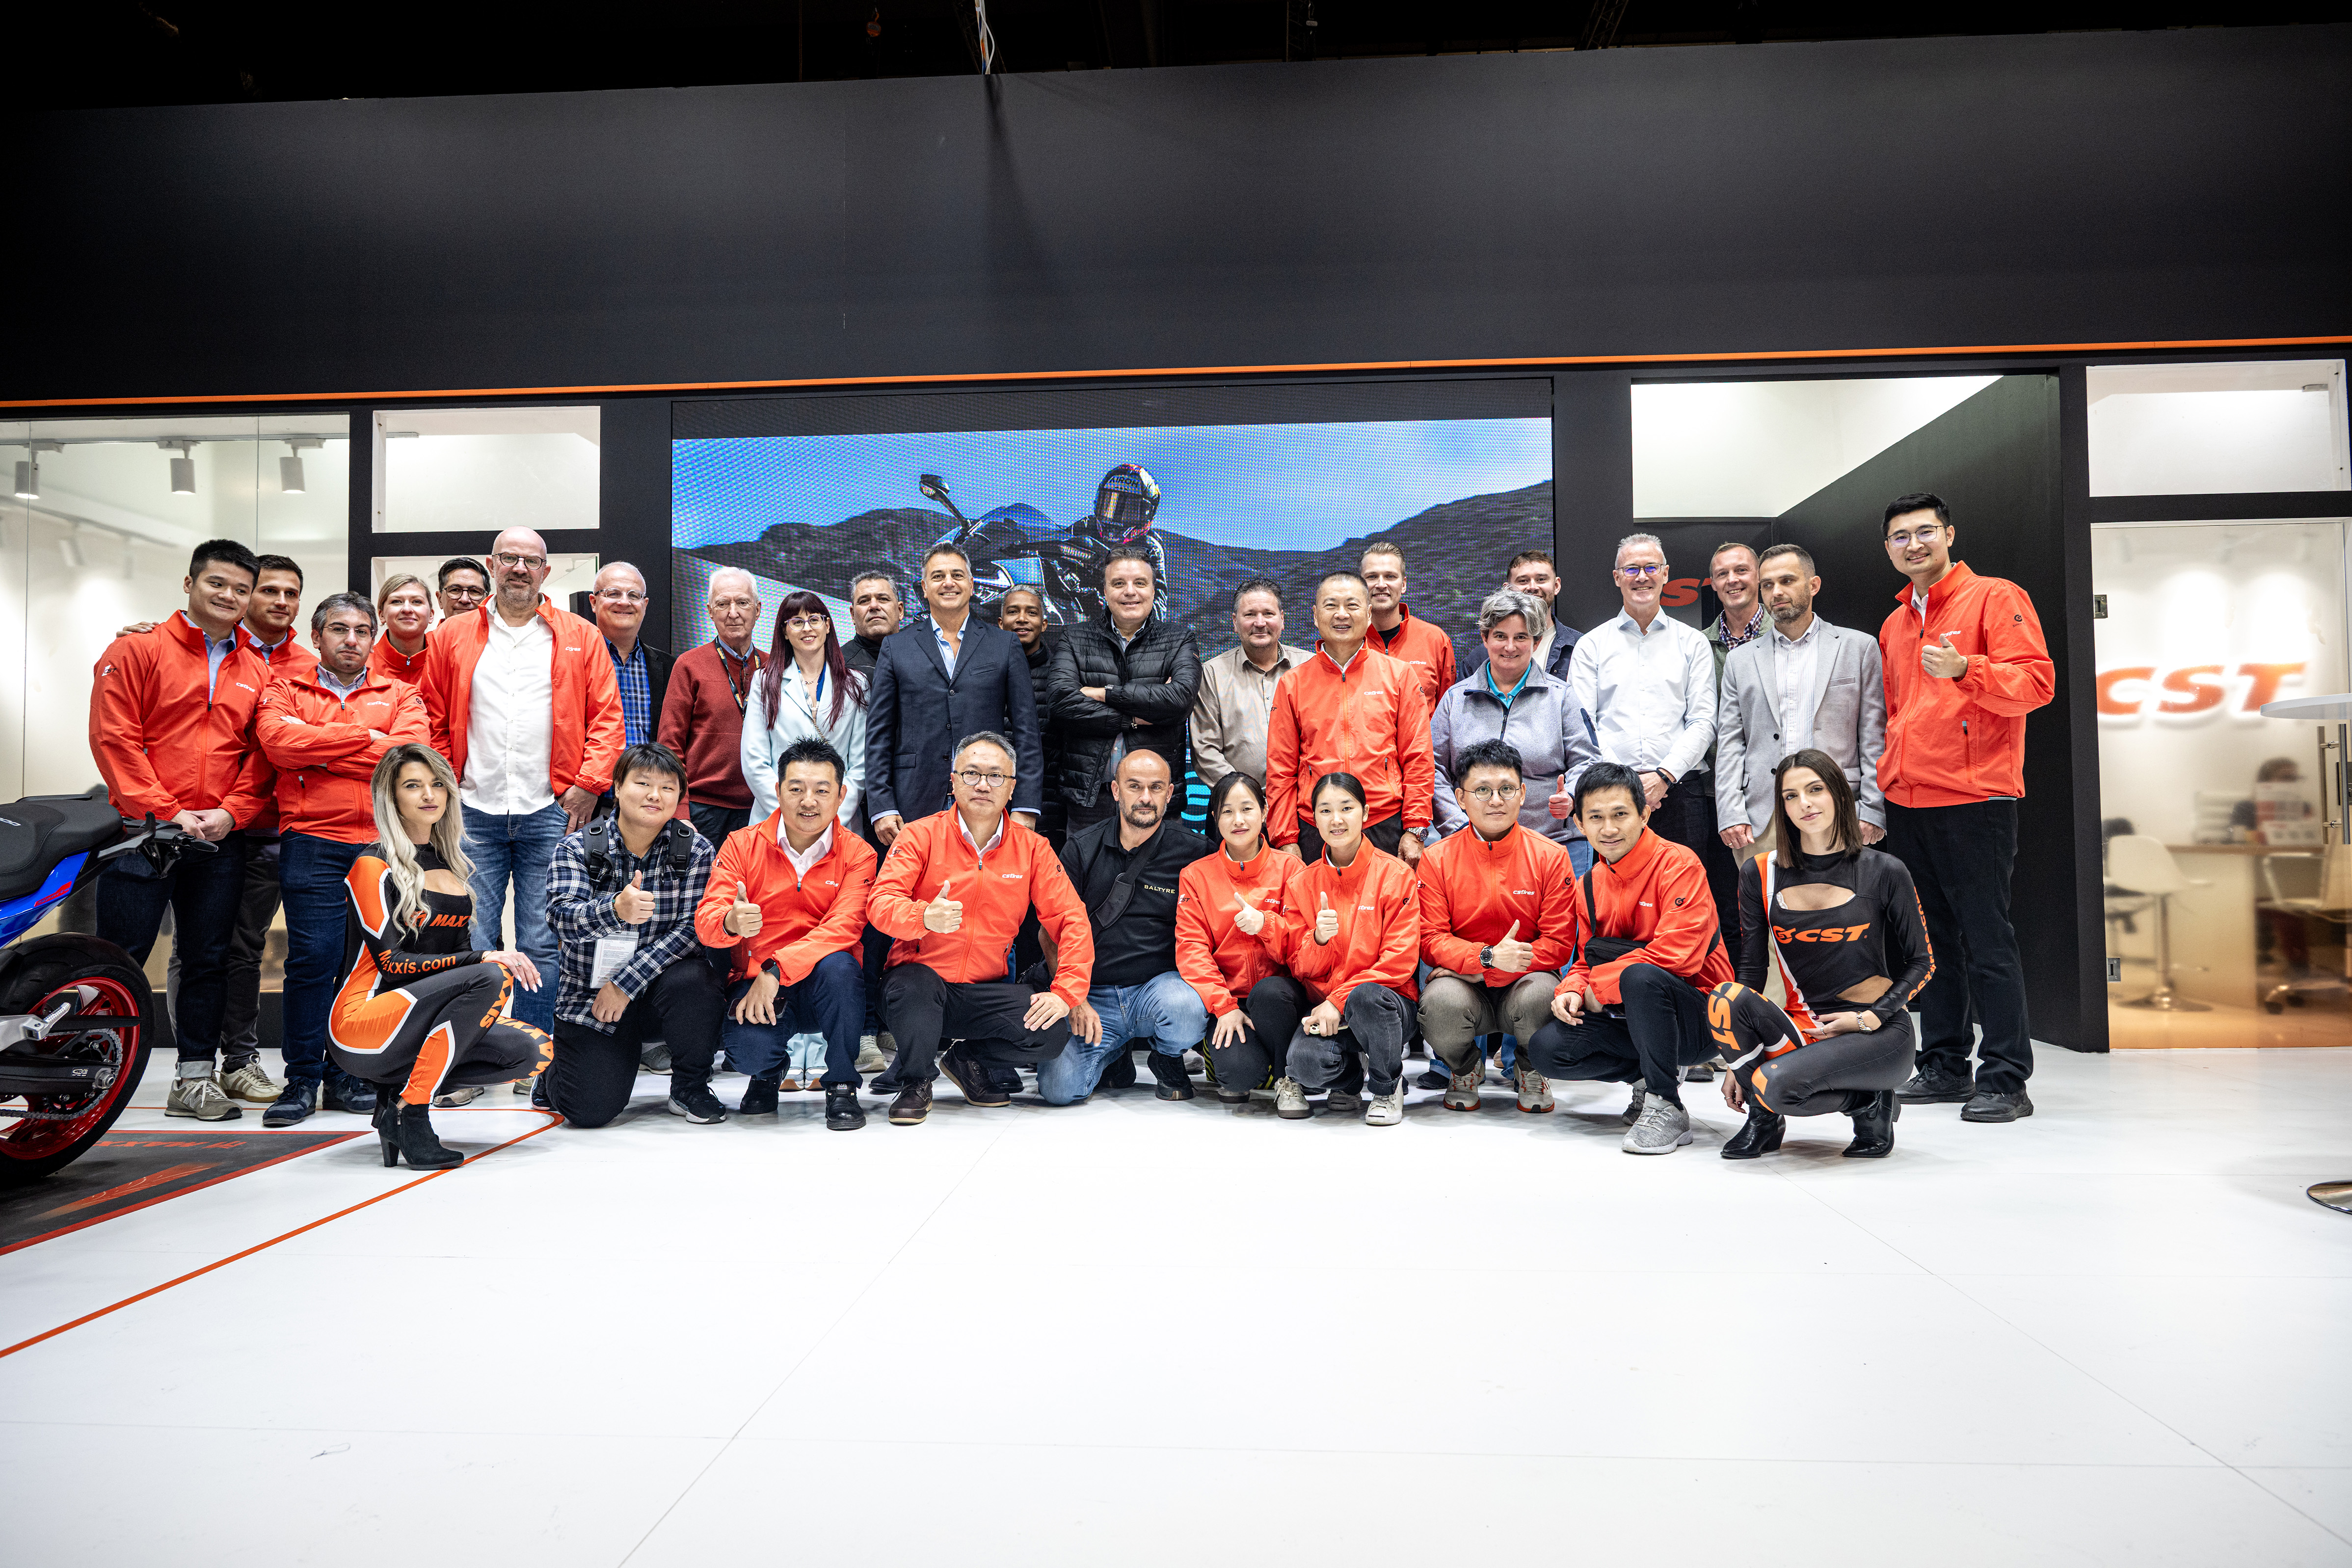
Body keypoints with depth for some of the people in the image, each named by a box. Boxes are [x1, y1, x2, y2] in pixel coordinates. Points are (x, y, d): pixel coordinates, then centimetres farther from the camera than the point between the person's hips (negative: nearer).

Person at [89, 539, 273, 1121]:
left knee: (209, 960, 7)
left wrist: (231, 813, -7)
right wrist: (166, 811, -13)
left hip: (221, 839, 4)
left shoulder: (256, 672, 12)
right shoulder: (139, 649, 1)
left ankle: (196, 1079, 15)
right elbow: (113, 737, -6)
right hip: (142, 832, -3)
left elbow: (260, 755, 9)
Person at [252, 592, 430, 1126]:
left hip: (383, 843, 1)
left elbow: (410, 750, -4)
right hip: (312, 841, -1)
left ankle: (346, 1076, 14)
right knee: (312, 955, -7)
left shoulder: (400, 695, 16)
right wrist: (363, 738, -7)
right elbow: (278, 740, -7)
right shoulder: (286, 691, 15)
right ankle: (302, 1081, 5)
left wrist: (318, 749, -4)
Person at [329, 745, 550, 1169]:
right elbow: (392, 961, -15)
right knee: (490, 977, -31)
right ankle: (410, 1116, -23)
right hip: (362, 1025, -7)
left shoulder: (448, 862, 15)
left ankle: (400, 1087, 0)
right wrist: (483, 959, -23)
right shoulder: (374, 865, -6)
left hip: (419, 1024, 7)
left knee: (534, 1051, -16)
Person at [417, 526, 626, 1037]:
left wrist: (588, 784, -6)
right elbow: (433, 719, 10)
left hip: (551, 813, -1)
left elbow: (607, 717, 3)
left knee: (543, 946, 3)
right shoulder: (452, 636, 11)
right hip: (473, 812, 1)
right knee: (470, 946, 3)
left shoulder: (581, 638, 8)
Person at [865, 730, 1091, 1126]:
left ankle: (968, 1060, 11)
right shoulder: (919, 835, -4)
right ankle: (915, 1083, -4)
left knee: (1053, 1033, -22)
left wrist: (1066, 992, -14)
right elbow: (881, 903, -16)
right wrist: (924, 917, -39)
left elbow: (1071, 920, -1)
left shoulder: (1032, 848, 2)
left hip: (986, 990, 3)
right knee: (914, 986, -37)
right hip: (920, 975, -2)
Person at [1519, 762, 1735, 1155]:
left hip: (1699, 1020, -6)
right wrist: (1573, 990, -10)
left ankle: (1668, 1108, -19)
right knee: (1545, 1049, -16)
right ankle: (1647, 1075, 8)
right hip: (1625, 1019, 6)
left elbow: (1675, 954, -25)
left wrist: (1600, 989, -16)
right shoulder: (1589, 885, 7)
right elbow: (1588, 960, 14)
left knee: (1641, 977, -38)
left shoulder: (1679, 864, -14)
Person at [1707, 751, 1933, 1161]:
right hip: (1802, 1028, 3)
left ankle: (1869, 1103, 2)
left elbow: (1922, 962, 6)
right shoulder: (1761, 876, 4)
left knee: (1777, 1084, -32)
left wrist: (1870, 1018, -10)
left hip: (1878, 1033, -3)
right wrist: (1736, 1059, -2)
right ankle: (1765, 1117, -6)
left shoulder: (1885, 872, -2)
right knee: (1724, 1000, -31)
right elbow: (1751, 966, 6)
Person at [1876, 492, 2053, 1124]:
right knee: (1932, 939, 10)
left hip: (1974, 799, -6)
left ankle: (2005, 1077, 2)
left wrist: (1964, 669, -24)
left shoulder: (1996, 598, 0)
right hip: (1907, 805, 7)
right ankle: (1944, 1066, 18)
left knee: (1986, 938, -5)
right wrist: (1888, 777, 14)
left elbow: (2036, 680, -10)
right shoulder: (1894, 625, 19)